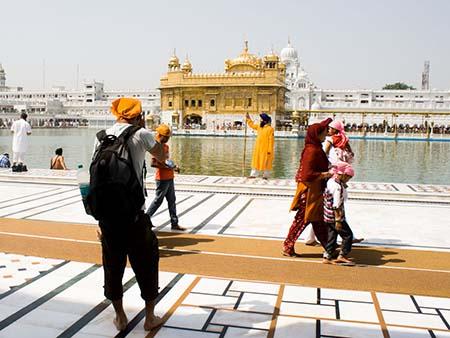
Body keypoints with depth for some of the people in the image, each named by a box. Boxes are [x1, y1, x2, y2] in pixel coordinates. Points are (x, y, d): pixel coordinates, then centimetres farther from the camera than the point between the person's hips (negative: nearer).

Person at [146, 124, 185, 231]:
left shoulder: (166, 146, 14)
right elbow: (153, 163, -21)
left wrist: (174, 167, 8)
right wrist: (167, 167, -23)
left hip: (169, 178, 9)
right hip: (162, 179, -9)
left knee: (172, 200, 10)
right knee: (158, 200, 0)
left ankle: (174, 223, 15)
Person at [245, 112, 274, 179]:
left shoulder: (270, 129, -12)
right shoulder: (259, 127, 10)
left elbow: (271, 140, -15)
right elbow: (252, 125, 28)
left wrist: (269, 150, -18)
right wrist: (248, 118, 19)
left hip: (265, 149, -7)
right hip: (258, 149, 7)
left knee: (265, 163, 2)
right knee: (256, 161, 10)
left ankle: (265, 176, 11)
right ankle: (254, 174, 17)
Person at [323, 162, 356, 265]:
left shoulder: (330, 181, 5)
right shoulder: (338, 187, -21)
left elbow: (325, 196, 15)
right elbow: (336, 206, -23)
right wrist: (338, 220, -20)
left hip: (328, 216, 9)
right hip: (335, 216, -9)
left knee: (332, 235, 15)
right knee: (348, 235, 2)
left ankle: (327, 257, 19)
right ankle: (342, 256, 8)